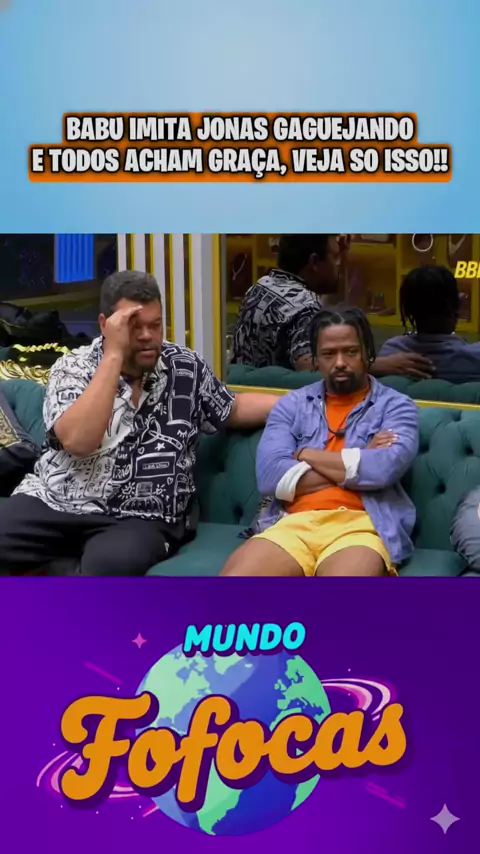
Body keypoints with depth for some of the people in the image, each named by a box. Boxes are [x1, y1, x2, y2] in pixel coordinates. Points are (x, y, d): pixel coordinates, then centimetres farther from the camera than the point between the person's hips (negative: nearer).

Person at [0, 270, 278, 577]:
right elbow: (77, 441, -20)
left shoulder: (186, 366, 7)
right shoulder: (72, 368, -2)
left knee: (112, 564, -35)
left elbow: (232, 409, 23)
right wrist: (114, 355, -19)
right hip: (55, 503, 1)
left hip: (141, 518, 0)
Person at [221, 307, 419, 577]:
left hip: (361, 525, -2)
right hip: (293, 523, 3)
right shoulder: (292, 404, 18)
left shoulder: (396, 406, 11)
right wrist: (358, 462, 0)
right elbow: (270, 475, 0)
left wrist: (306, 455, 2)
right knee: (235, 574, -28)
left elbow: (383, 469, -10)